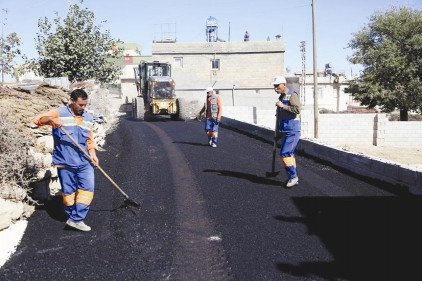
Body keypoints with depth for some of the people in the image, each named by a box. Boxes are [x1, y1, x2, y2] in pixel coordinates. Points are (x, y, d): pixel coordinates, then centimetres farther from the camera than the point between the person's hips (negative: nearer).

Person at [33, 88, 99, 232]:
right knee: (68, 191, 5)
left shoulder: (88, 118, 7)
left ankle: (76, 219, 2)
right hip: (65, 162, -4)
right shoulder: (59, 113, -6)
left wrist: (92, 154, -1)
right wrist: (51, 119, -35)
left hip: (84, 161, 4)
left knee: (88, 188, -4)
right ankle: (73, 217, 23)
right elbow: (38, 119, -15)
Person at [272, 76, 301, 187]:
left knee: (284, 154, -13)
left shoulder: (292, 95, -11)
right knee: (289, 154, 12)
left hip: (292, 131, -9)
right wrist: (278, 132, 26)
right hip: (285, 131, 9)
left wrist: (283, 106, -21)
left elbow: (297, 109, -25)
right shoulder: (281, 97, 17)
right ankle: (293, 178, 19)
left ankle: (293, 176, -3)